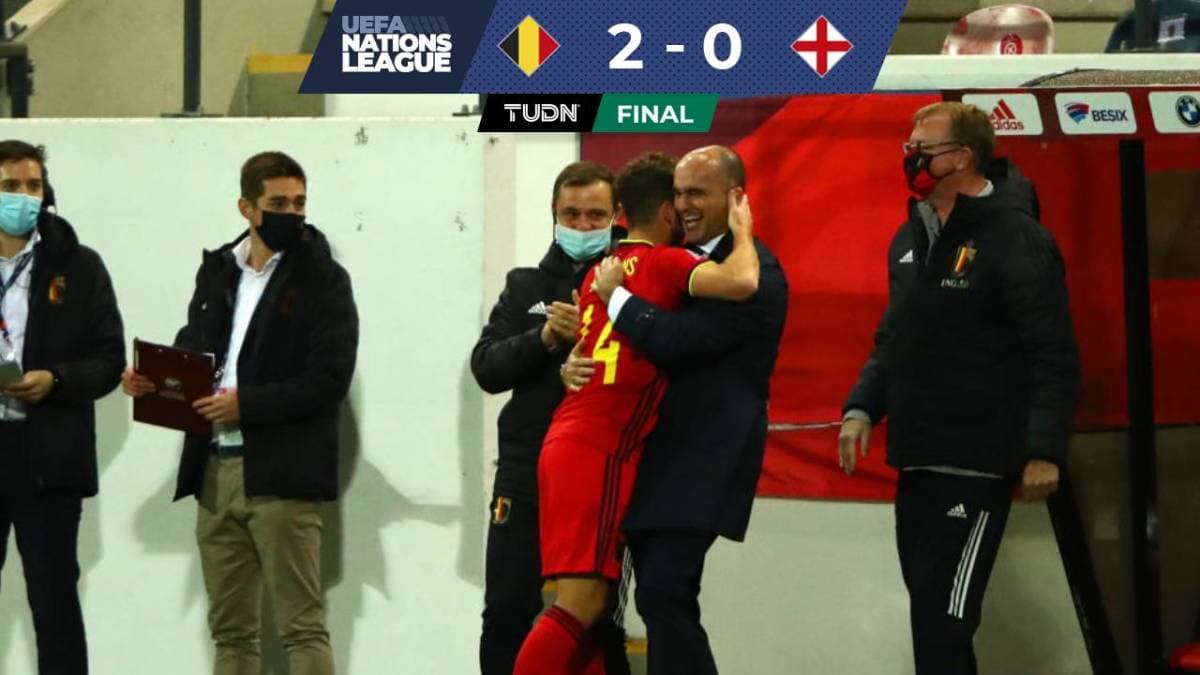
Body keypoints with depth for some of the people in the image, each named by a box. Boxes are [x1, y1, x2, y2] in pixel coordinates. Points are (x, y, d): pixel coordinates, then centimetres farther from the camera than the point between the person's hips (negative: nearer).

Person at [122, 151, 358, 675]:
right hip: (217, 469, 6)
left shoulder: (322, 278, -3)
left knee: (302, 628, -7)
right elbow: (193, 349, 21)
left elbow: (329, 378, -11)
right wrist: (151, 380, -1)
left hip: (280, 474, -6)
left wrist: (246, 404, -18)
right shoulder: (218, 271, 15)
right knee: (230, 631, 9)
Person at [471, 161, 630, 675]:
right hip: (527, 478, 3)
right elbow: (486, 367, 1)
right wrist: (543, 338, -14)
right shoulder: (526, 287, 12)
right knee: (505, 620, 1)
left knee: (598, 626, 2)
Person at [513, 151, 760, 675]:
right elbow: (741, 283, -23)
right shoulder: (665, 264, -6)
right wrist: (742, 232, -5)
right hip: (599, 453, -9)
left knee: (591, 606, 9)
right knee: (580, 604, -13)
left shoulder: (601, 272, 18)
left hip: (570, 444, 9)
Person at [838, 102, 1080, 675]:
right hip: (917, 457, 9)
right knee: (927, 602, 12)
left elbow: (1055, 358, -15)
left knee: (942, 616, -12)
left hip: (976, 463, -9)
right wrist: (862, 409, 10)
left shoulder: (1015, 240, -12)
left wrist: (1044, 451, -21)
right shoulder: (912, 237, 14)